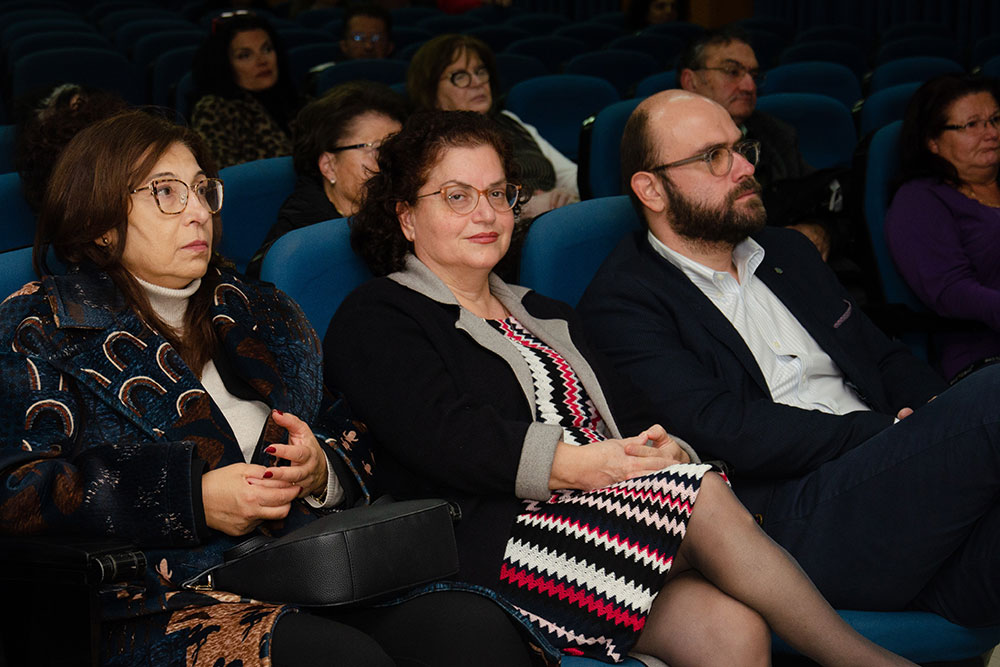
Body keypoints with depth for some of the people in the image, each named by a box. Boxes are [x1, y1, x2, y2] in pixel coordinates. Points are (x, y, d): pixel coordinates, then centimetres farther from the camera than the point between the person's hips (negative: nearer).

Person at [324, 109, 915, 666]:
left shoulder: (544, 315, 31)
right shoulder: (374, 319, 8)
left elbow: (631, 418, 18)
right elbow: (447, 436, -9)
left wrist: (663, 450, -7)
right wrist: (578, 464, -19)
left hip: (607, 518, 6)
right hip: (496, 542, -6)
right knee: (703, 495, -26)